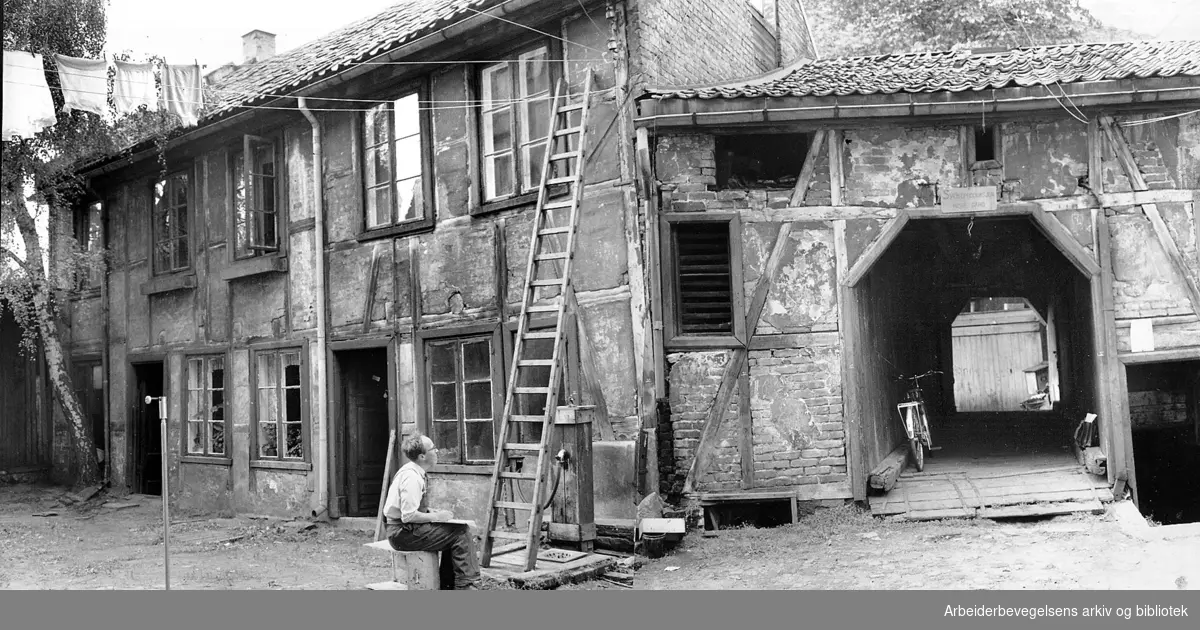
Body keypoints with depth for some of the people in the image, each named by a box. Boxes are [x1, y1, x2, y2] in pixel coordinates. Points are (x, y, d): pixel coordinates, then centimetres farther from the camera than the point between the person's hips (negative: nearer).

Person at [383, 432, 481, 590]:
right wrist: (436, 516, -14)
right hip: (403, 534, -10)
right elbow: (408, 516, -26)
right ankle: (467, 585, -5)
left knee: (457, 531, 9)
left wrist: (432, 511, 7)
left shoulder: (411, 471, 10)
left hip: (405, 529, 10)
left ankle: (447, 585, 13)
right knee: (461, 533, -12)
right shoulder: (412, 477, -21)